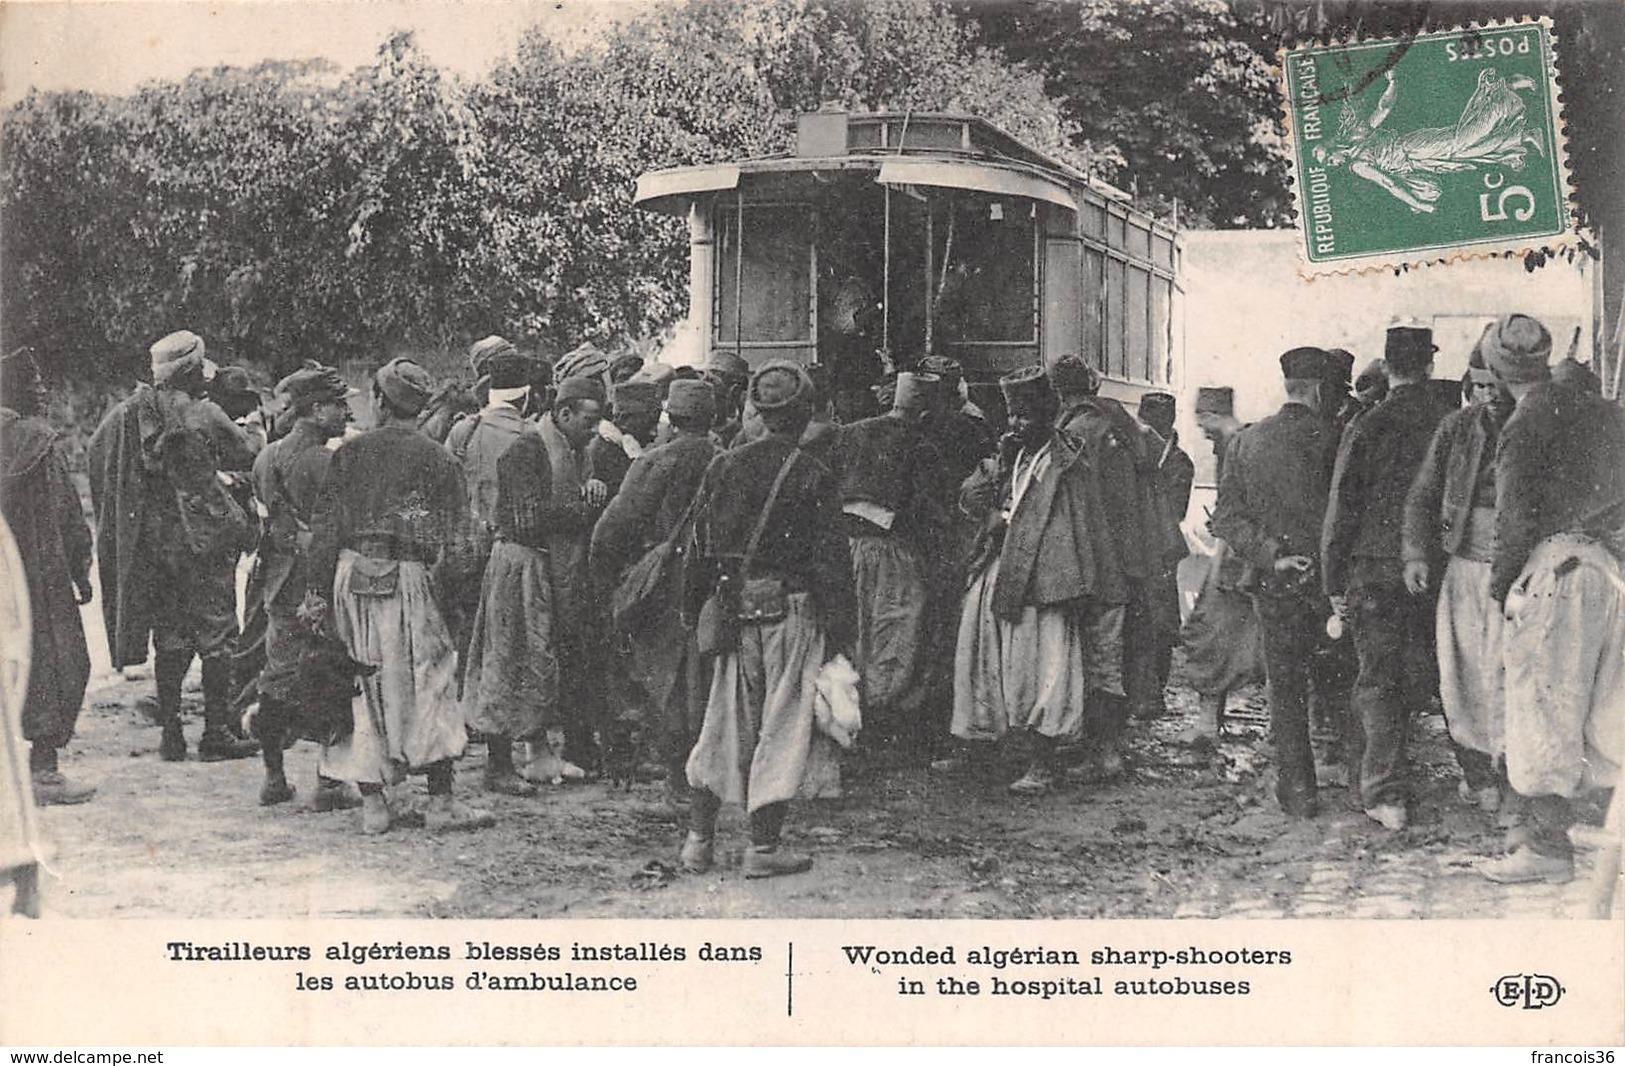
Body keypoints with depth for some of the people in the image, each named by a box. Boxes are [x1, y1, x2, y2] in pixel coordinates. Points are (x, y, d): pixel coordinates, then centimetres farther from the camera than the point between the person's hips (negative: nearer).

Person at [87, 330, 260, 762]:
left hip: (151, 539, 5)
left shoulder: (127, 414, 2)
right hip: (203, 539, -5)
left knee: (169, 636, 13)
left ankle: (170, 734, 14)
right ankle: (215, 734, 2)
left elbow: (96, 451, 10)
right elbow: (247, 457, -5)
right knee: (216, 634, 3)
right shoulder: (204, 415, -11)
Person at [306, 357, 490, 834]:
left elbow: (324, 526, 3)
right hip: (409, 580, -2)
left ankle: (372, 804, 8)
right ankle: (440, 802, 1)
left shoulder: (350, 452, 5)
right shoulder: (438, 459, 3)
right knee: (429, 687, 3)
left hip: (353, 577, 2)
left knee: (362, 689, 7)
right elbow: (457, 539, -4)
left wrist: (316, 590, 4)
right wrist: (441, 577, 5)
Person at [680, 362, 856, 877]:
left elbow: (699, 547, 7)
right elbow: (830, 559, -9)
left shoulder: (722, 467, 4)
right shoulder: (813, 477, -9)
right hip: (790, 610, -4)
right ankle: (763, 845, 6)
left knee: (725, 721, 14)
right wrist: (840, 631, -5)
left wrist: (696, 611, 15)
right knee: (783, 724, 4)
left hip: (733, 611, 4)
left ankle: (699, 839, 15)